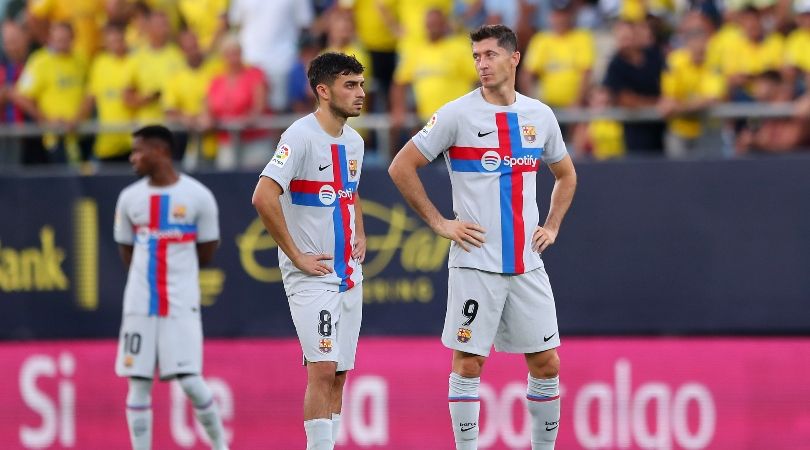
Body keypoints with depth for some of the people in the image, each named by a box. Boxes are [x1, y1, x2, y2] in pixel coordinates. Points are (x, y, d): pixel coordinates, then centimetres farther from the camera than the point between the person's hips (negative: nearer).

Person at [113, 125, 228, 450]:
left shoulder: (197, 196, -4)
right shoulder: (130, 198, 5)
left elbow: (207, 252, 4)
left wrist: (175, 274, 10)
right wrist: (150, 276, 9)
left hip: (181, 304, -3)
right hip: (139, 302, 3)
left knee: (190, 382, -8)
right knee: (138, 383, 1)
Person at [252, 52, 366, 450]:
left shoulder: (353, 141, 11)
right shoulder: (301, 137, -15)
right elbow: (264, 197, -24)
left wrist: (359, 234, 12)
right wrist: (296, 256, -20)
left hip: (348, 274, 8)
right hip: (311, 277, -8)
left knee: (338, 373, 9)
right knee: (323, 368, -15)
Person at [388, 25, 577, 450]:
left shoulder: (539, 115, 8)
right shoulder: (457, 115, -5)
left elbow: (566, 175, 25)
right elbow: (401, 167, -4)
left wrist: (552, 226, 12)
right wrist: (439, 223, -6)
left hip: (527, 263, 4)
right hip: (476, 263, -4)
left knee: (546, 363, 5)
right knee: (468, 363, -3)